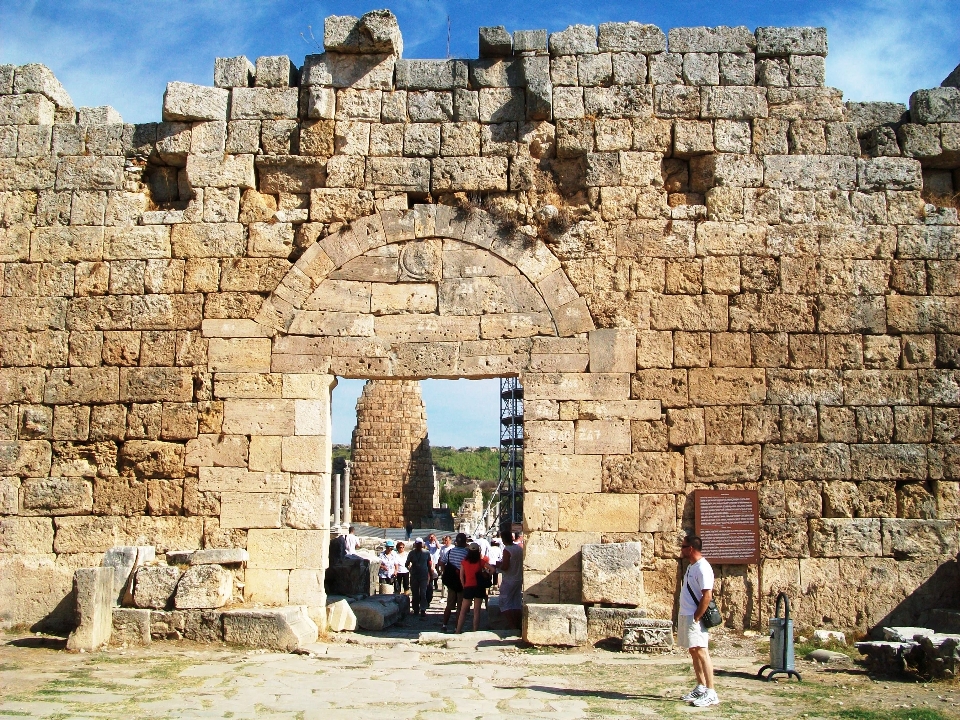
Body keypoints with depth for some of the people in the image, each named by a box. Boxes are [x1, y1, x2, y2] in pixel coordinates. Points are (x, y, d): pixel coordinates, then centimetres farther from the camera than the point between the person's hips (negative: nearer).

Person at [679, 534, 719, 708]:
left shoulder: (703, 568, -17)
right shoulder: (691, 566, 14)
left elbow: (707, 596, -23)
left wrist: (696, 618, -20)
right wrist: (686, 617, 15)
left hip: (695, 617, -10)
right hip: (685, 615, 10)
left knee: (701, 652, -10)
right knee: (693, 652, 13)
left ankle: (711, 693, -10)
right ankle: (701, 687, 21)